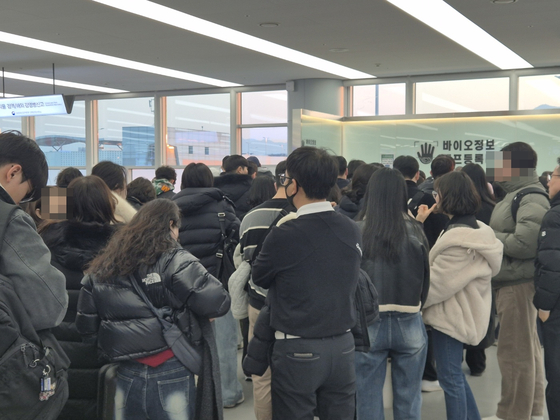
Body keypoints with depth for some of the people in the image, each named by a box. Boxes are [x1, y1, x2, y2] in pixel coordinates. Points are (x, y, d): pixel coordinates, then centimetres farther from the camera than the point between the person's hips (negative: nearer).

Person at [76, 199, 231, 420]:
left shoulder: (103, 267, 7)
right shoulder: (173, 261, -9)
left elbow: (86, 325, 10)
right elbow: (217, 303, -16)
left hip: (127, 374, 4)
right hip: (170, 374, -4)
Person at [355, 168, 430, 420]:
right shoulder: (415, 231, -6)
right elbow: (426, 279, 2)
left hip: (368, 323, -1)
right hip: (409, 324, 2)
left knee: (369, 398, 10)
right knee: (408, 398, 13)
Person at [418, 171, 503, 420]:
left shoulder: (458, 239, -25)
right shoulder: (477, 230, 7)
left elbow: (436, 281, -20)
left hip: (450, 314, -10)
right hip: (461, 310, 10)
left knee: (450, 378, 2)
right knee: (455, 374, 20)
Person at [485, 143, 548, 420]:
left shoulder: (531, 199, -15)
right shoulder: (516, 195, 16)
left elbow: (524, 243, -25)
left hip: (518, 283, -10)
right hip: (510, 283, 10)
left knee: (515, 352, -3)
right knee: (527, 349, 18)